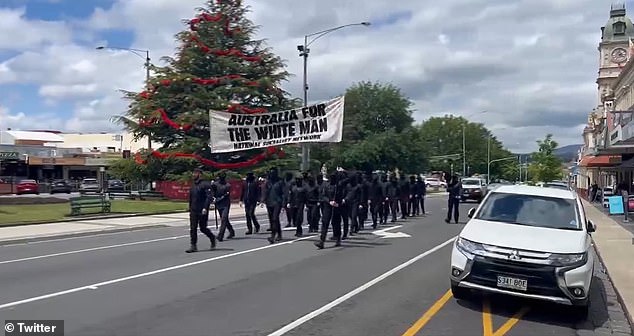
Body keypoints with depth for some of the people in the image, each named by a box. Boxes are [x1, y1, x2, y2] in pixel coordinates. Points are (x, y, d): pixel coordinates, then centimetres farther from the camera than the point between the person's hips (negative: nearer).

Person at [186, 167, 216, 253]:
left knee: (203, 228, 3)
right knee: (193, 228, 2)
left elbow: (209, 197, -18)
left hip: (202, 211, -6)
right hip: (193, 211, 6)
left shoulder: (205, 184, -11)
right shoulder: (193, 185, 12)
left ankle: (212, 238, 29)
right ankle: (193, 246, 7)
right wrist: (189, 205, 18)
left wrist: (205, 208, -24)